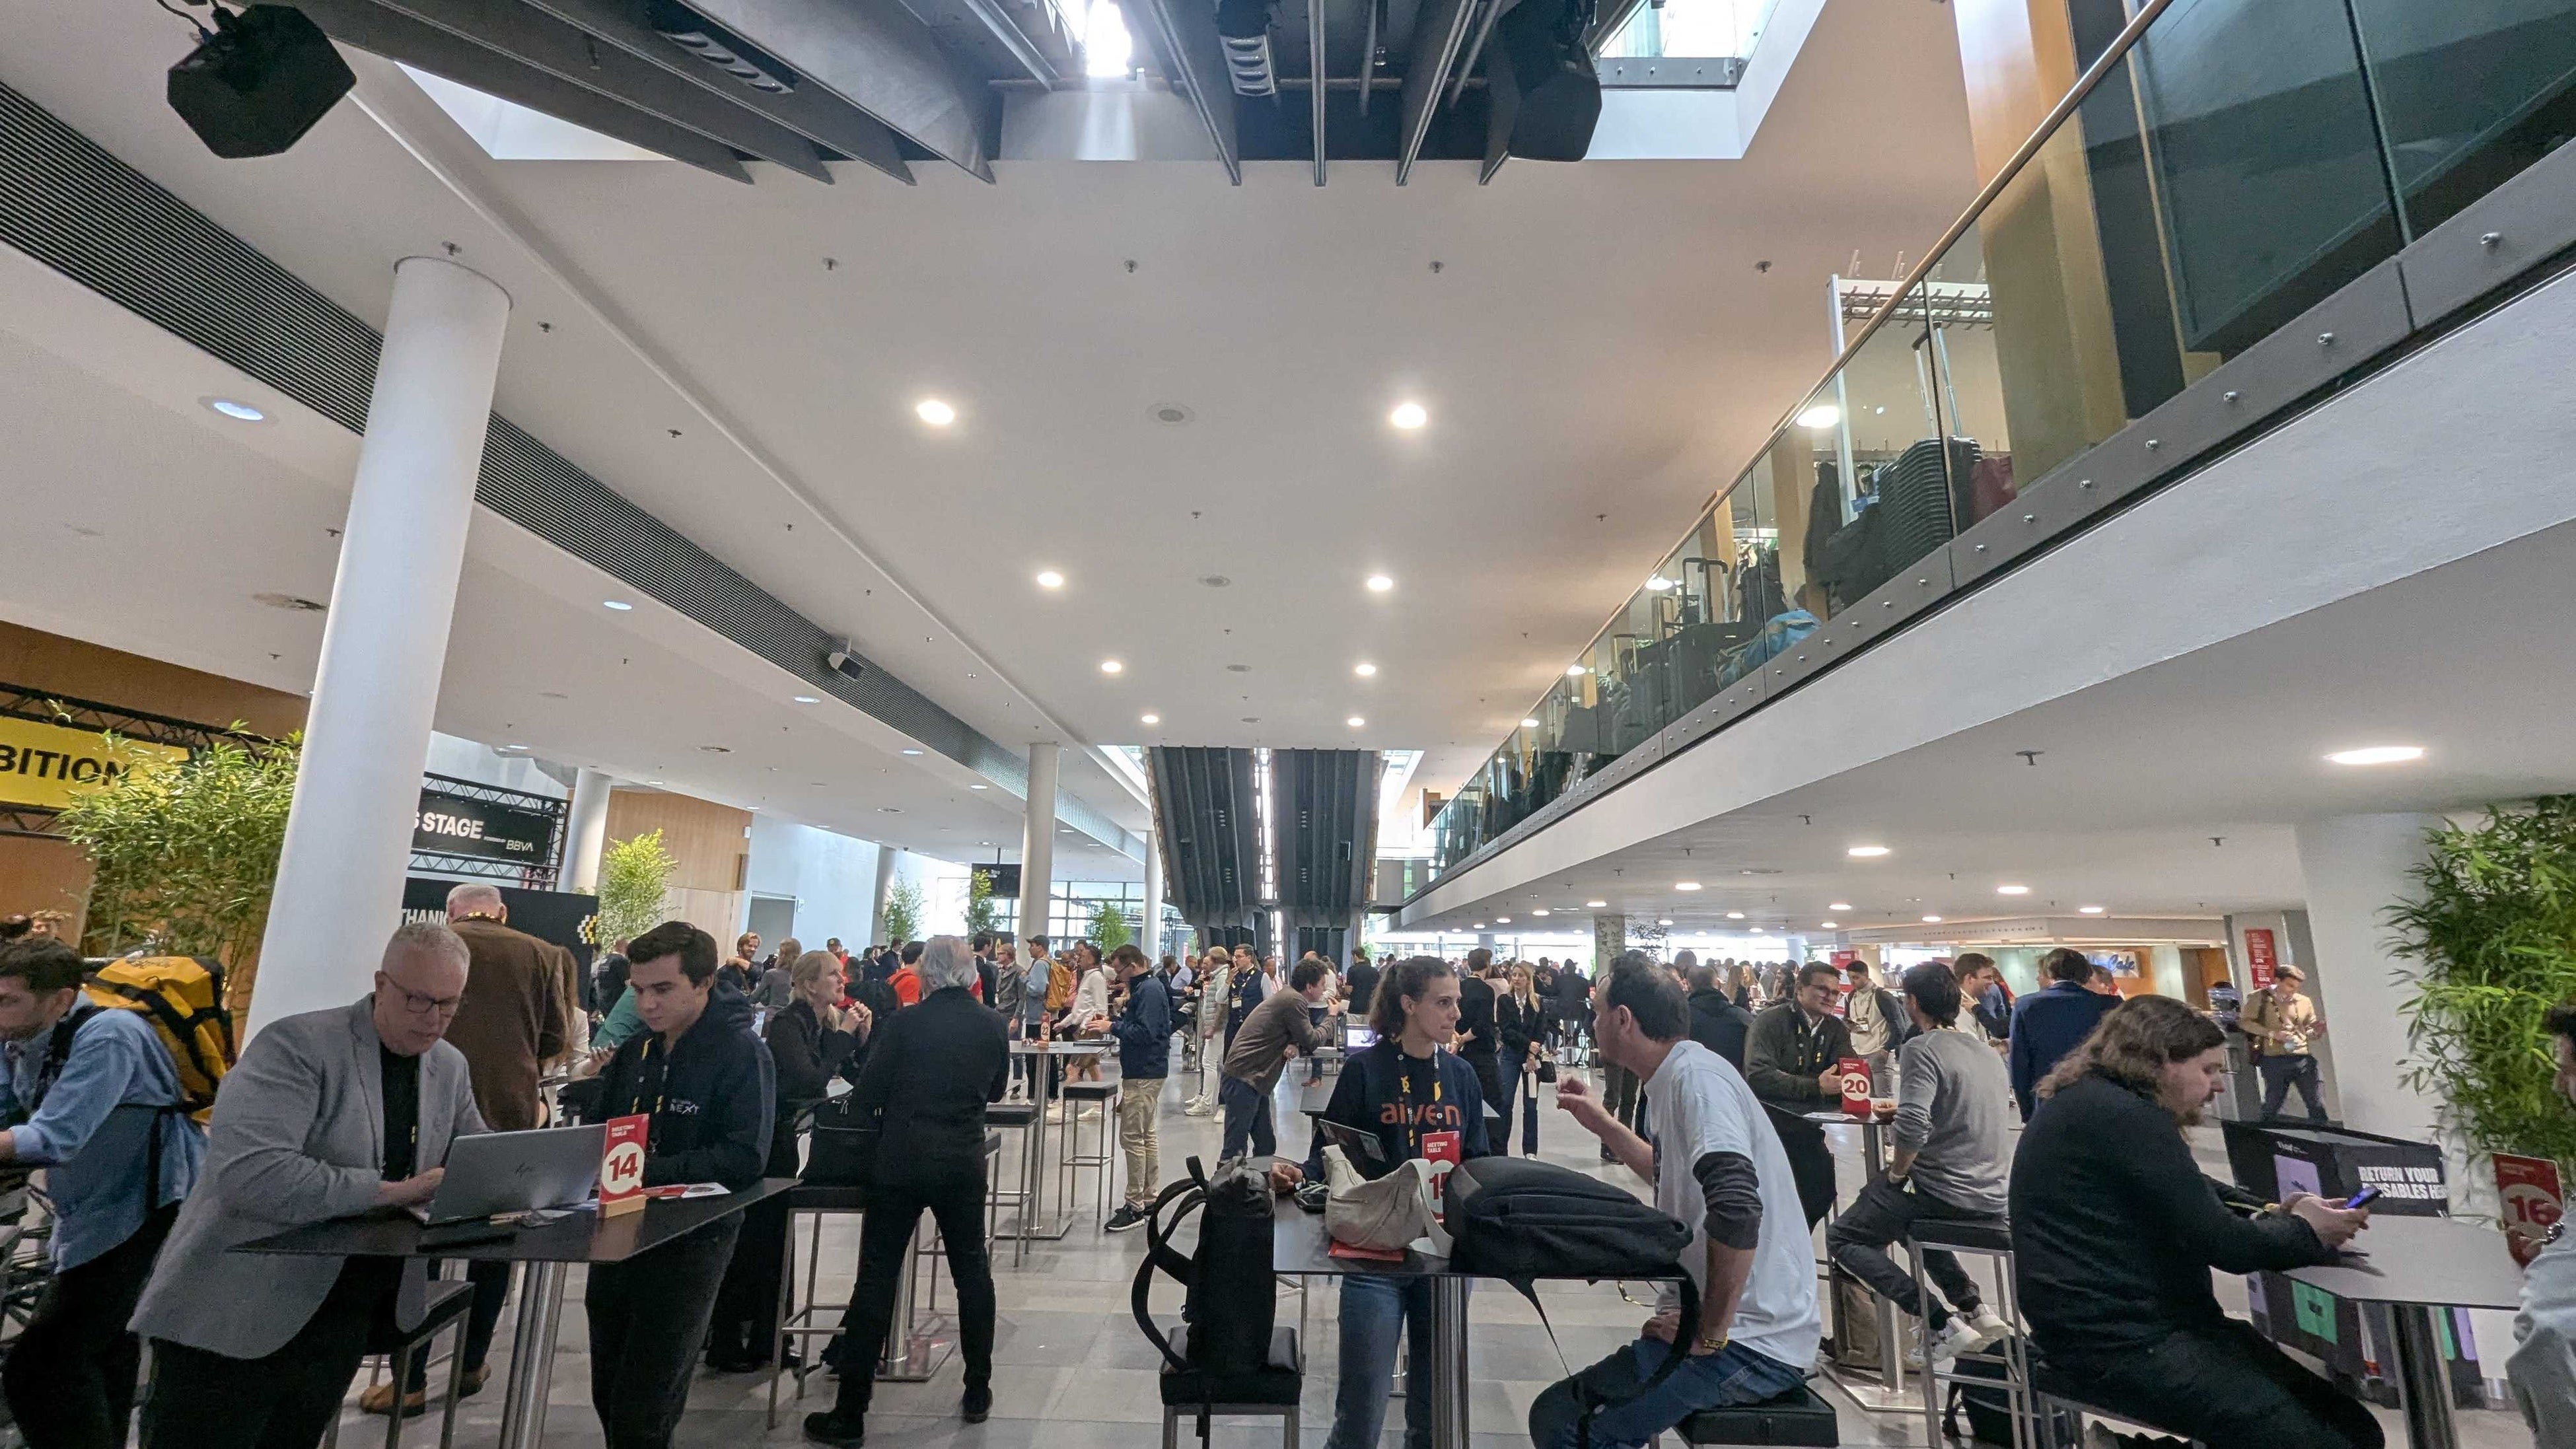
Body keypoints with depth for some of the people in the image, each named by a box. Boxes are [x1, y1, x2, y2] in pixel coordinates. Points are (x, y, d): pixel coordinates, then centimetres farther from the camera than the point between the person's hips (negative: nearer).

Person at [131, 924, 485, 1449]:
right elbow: (246, 1172, -28)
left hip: (346, 1320, 6)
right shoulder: (297, 1044, -17)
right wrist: (393, 1191, -30)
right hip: (237, 1314, -6)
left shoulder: (451, 1068, 3)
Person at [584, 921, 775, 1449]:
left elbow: (745, 1161, -23)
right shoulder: (635, 1051, 7)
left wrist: (647, 1171, -27)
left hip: (688, 1244, -7)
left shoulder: (743, 1054, -16)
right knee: (608, 1401, 18)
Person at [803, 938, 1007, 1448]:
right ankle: (978, 1393, 25)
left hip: (903, 1161, -3)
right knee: (971, 1271, 16)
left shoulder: (904, 1022, -13)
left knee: (877, 1278, 5)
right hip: (964, 1164, 3)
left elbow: (866, 1095, -7)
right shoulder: (992, 1025, -3)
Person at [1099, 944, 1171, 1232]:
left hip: (1144, 1075, -11)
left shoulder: (1150, 990, -17)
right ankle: (1150, 1198, 24)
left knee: (1132, 1137, -7)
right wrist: (1113, 1021, 6)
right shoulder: (1146, 987, 15)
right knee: (1145, 1134, 16)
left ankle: (1135, 1206, -1)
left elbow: (1145, 1032, -25)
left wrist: (1112, 1027, -17)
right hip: (1146, 1071, 11)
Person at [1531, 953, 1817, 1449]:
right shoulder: (1679, 1075, 10)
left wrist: (1710, 1335, -22)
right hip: (1751, 1327, 9)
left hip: (1753, 1342, -9)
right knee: (1568, 1405, 15)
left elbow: (1736, 1212, -33)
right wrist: (1603, 1123, 21)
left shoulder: (1695, 1076, -20)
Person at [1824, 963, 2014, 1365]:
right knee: (1910, 1216, 35)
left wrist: (1895, 1173, -8)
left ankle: (1943, 1324, -5)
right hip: (1990, 1197, 8)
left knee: (1841, 1237, 6)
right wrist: (1900, 1107, 22)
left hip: (1945, 1193, -8)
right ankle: (1973, 1306, 20)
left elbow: (1913, 1128, -26)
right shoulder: (1988, 1052, 10)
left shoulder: (1922, 1048, -16)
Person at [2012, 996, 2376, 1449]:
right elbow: (2222, 1244, -16)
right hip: (2119, 1343, -10)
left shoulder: (2101, 1104, 13)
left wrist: (2272, 1214, 5)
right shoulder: (2124, 1116, -19)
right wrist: (2305, 1232, 2)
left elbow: (2193, 1195, 23)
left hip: (2139, 1322, 10)